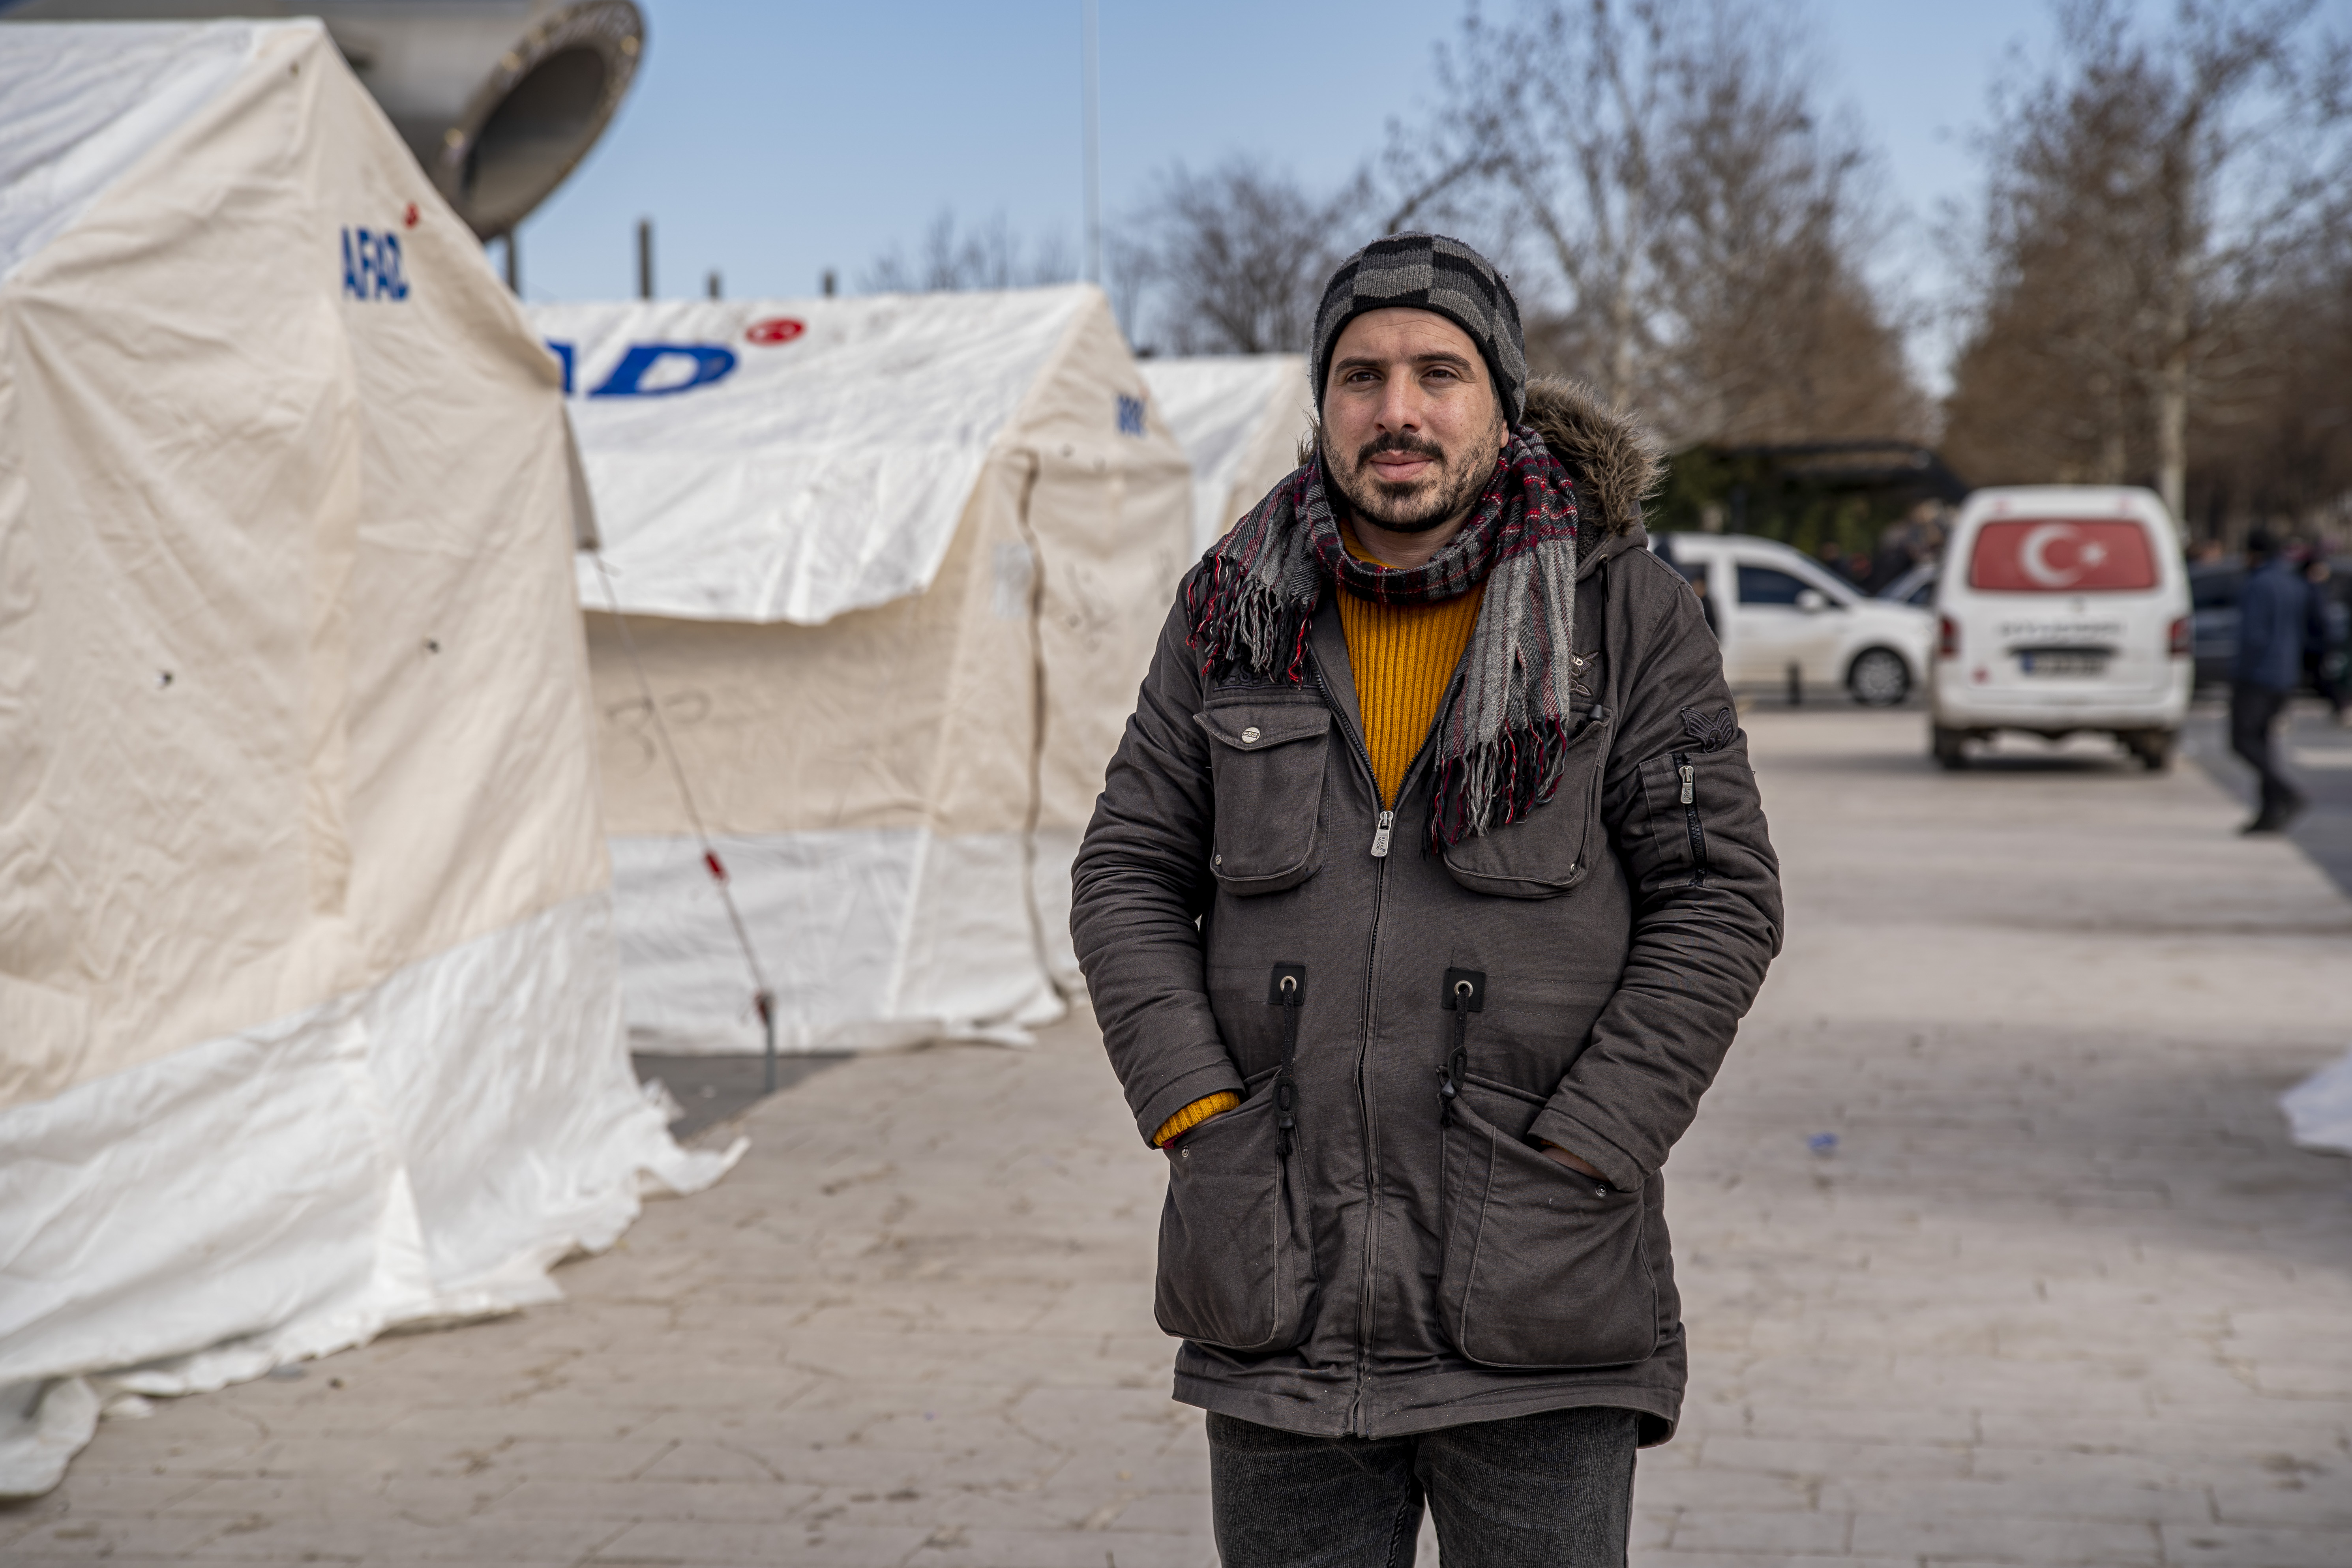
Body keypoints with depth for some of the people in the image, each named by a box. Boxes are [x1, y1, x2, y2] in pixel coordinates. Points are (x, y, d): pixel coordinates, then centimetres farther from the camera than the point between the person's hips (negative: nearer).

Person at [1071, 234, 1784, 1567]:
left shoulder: (1624, 609, -1)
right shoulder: (1238, 612, 7)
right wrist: (1200, 1123, -4)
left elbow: (1720, 902, -4)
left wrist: (1577, 1157, -11)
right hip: (1279, 1300, 3)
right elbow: (1129, 875, 8)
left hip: (1538, 1307, -2)